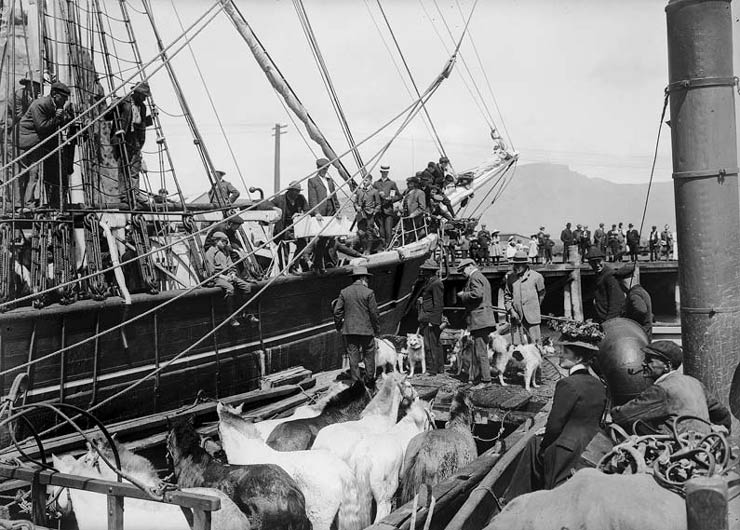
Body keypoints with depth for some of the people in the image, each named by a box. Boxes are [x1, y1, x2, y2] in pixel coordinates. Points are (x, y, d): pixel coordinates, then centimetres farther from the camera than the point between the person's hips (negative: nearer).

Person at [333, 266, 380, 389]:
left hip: (349, 330, 3)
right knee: (369, 356, 10)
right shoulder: (368, 292, -8)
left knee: (353, 356, 8)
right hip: (366, 329, -3)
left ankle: (356, 382, 10)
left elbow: (337, 311, 1)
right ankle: (369, 380, 17)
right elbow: (374, 312, -7)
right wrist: (377, 328, 4)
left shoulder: (344, 292, 2)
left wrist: (340, 322, 14)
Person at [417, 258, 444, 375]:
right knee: (436, 344, 15)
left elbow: (438, 304, -17)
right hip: (427, 319, 11)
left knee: (430, 345, -8)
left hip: (431, 318, -11)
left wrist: (432, 320, -19)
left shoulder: (436, 283, -14)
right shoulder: (429, 282, 17)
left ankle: (432, 370, -5)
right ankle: (440, 368, 22)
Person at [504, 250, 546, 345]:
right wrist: (511, 311, -1)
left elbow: (541, 294, 16)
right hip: (516, 318, 2)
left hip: (532, 318, -1)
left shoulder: (536, 277, 1)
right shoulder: (510, 277, 6)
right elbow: (507, 295, 11)